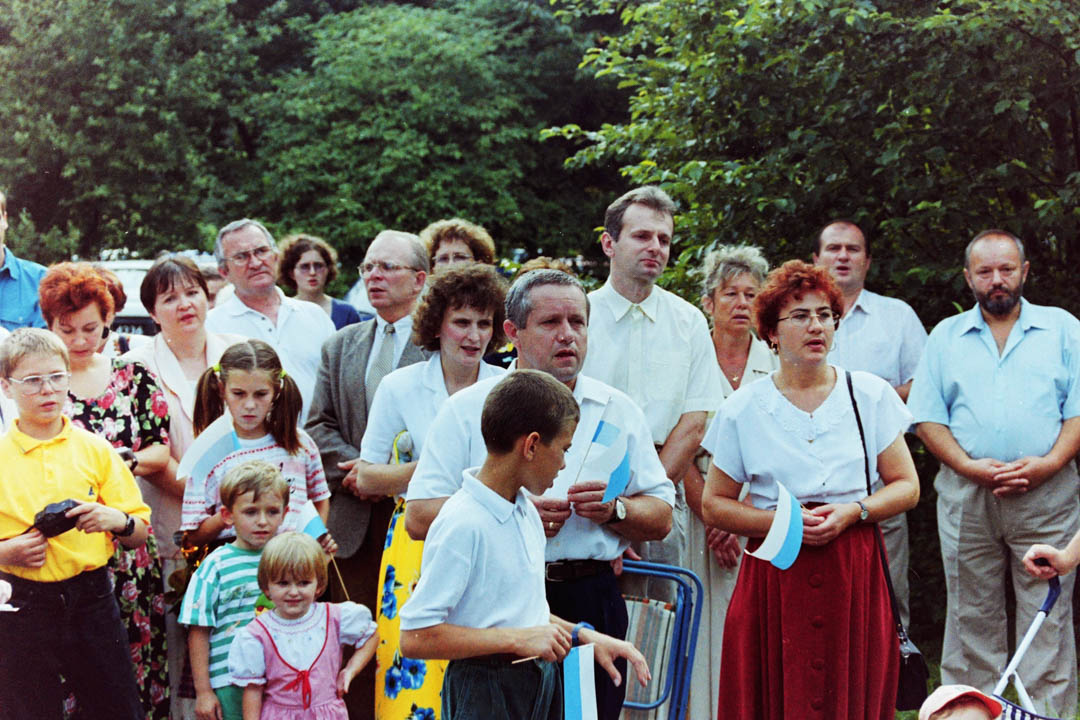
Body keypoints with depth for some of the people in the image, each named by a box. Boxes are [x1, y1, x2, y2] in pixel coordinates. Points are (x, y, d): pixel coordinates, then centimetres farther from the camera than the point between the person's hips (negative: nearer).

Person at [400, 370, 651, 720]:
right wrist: (517, 639, -20)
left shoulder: (526, 511, 10)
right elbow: (415, 638, -22)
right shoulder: (463, 524, -18)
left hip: (540, 685, 8)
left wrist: (584, 636, 9)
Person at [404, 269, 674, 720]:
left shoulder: (618, 412, 12)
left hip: (590, 604, 2)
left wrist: (616, 510, -9)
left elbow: (661, 518, 12)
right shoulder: (467, 410, 5)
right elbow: (419, 517, -3)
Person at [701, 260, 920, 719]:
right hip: (774, 576, -1)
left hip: (855, 575, 1)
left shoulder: (871, 395, 6)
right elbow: (714, 505, 6)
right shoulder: (744, 409, 3)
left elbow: (907, 487, 7)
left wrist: (852, 511, -11)